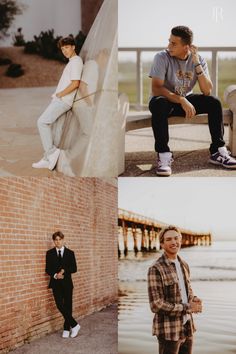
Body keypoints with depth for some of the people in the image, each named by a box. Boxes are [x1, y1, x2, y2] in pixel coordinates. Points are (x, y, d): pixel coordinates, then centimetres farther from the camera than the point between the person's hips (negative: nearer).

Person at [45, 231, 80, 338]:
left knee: (68, 306, 1)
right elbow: (48, 269, 3)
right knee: (60, 305, -12)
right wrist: (55, 275, -15)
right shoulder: (50, 253, 6)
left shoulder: (70, 253, 5)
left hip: (67, 283, 0)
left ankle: (66, 329, 13)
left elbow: (74, 268, 2)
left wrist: (64, 270, -15)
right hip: (56, 284, 0)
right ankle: (74, 325, -1)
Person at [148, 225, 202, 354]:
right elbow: (156, 305, -19)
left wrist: (194, 300, -2)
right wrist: (188, 308, -17)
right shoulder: (156, 269, -16)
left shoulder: (184, 265, 7)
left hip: (187, 328, 7)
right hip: (169, 330, -7)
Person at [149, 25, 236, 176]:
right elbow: (156, 89, -26)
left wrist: (197, 64, -24)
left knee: (214, 103, -18)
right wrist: (181, 100, -35)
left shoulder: (199, 59, -6)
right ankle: (164, 155, -33)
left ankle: (218, 152, -10)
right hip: (166, 100, -3)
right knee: (159, 104, -38)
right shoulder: (162, 57, -16)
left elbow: (207, 91, -16)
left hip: (186, 100, 4)